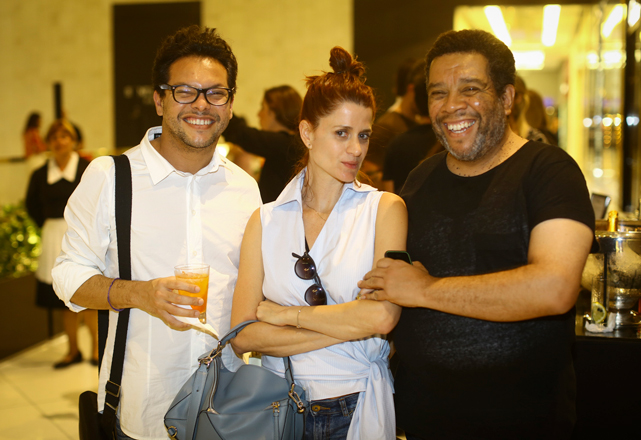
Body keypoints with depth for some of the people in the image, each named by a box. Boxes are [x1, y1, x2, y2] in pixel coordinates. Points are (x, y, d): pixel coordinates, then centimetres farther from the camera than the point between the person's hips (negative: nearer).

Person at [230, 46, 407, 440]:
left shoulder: (385, 209, -5)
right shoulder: (265, 220, 0)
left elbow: (382, 316, -18)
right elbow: (244, 336, -8)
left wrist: (286, 314, -9)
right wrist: (347, 329, -15)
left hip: (358, 406, -1)